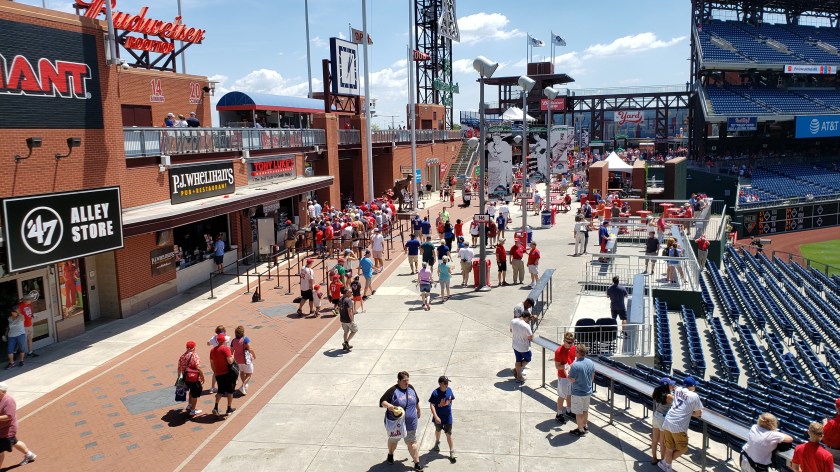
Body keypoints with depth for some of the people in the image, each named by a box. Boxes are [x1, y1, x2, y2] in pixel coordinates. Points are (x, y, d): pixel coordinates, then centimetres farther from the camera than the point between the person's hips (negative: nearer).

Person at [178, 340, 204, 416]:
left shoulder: (182, 356, 4)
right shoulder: (194, 355, -17)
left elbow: (179, 367, 10)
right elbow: (198, 368, -21)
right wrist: (202, 376, -10)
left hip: (185, 378, 7)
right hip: (194, 378, -7)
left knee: (192, 391, 30)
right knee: (195, 394, 9)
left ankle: (189, 406, 38)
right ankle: (192, 411, 15)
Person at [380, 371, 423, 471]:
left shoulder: (411, 388, -2)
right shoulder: (393, 390, -19)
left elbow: (417, 401, 14)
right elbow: (382, 401, -21)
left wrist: (418, 411, 23)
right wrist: (388, 405, -40)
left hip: (410, 423, 2)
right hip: (395, 423, -2)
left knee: (412, 442, 5)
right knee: (393, 440, 22)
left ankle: (417, 463, 11)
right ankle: (390, 454, 50)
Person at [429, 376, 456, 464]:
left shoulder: (449, 390, -12)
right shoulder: (435, 393, -26)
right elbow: (431, 405, -25)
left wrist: (448, 408, 10)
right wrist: (436, 417, -30)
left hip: (448, 417, 2)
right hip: (439, 417, -1)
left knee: (448, 434, 5)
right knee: (438, 430, 26)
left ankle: (452, 453, 16)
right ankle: (437, 443, 55)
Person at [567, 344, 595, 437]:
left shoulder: (575, 365, -27)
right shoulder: (591, 363, -5)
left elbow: (571, 380, -21)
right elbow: (592, 377, 7)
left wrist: (569, 372, -4)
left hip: (578, 393, -7)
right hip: (588, 391, 7)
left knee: (578, 412, 10)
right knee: (585, 410, 23)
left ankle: (580, 430, 21)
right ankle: (585, 426, 37)